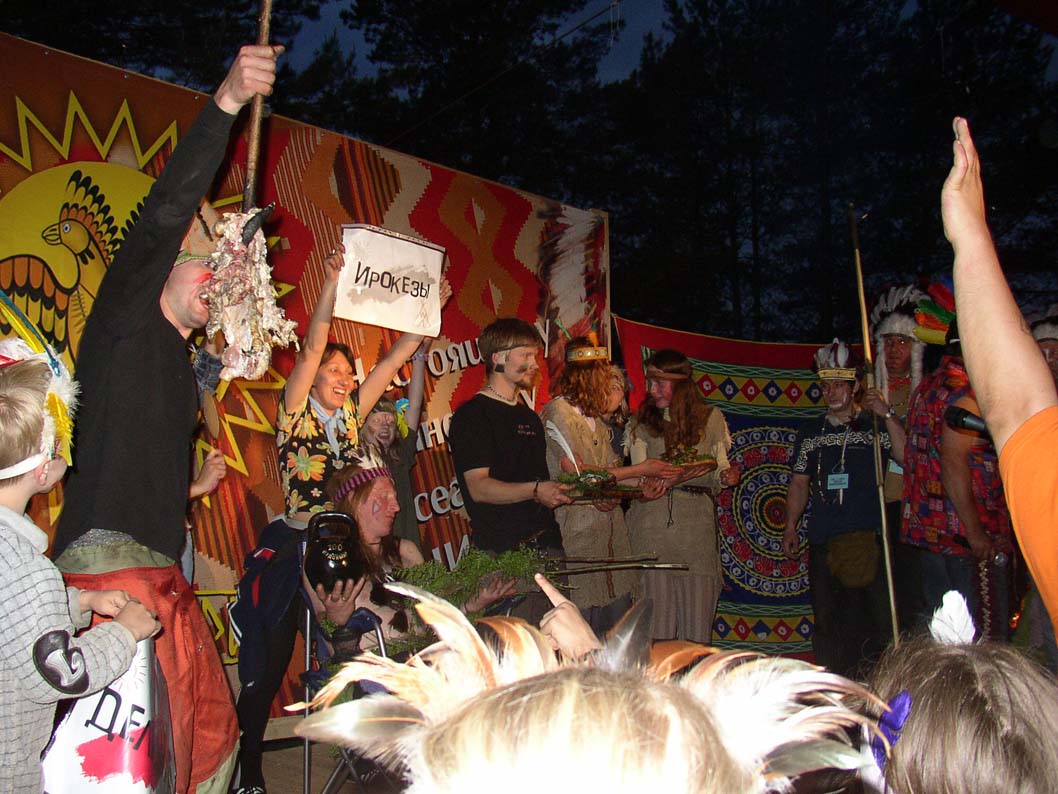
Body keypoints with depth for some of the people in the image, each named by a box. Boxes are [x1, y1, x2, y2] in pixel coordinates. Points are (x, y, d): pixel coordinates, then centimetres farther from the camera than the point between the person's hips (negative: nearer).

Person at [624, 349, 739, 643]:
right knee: (656, 612, -3)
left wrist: (725, 477, -8)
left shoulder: (710, 418, 12)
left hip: (697, 523, 1)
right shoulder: (641, 423, 9)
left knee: (698, 614, -1)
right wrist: (672, 479, -17)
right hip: (652, 523, -1)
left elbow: (718, 471, 15)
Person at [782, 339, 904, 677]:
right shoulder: (810, 432, 16)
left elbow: (907, 457, -10)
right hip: (822, 542, 3)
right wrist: (791, 527, 11)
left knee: (876, 617, -7)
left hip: (868, 538, -3)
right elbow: (799, 483, 18)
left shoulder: (875, 427, 6)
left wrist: (887, 415, -15)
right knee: (828, 621, 7)